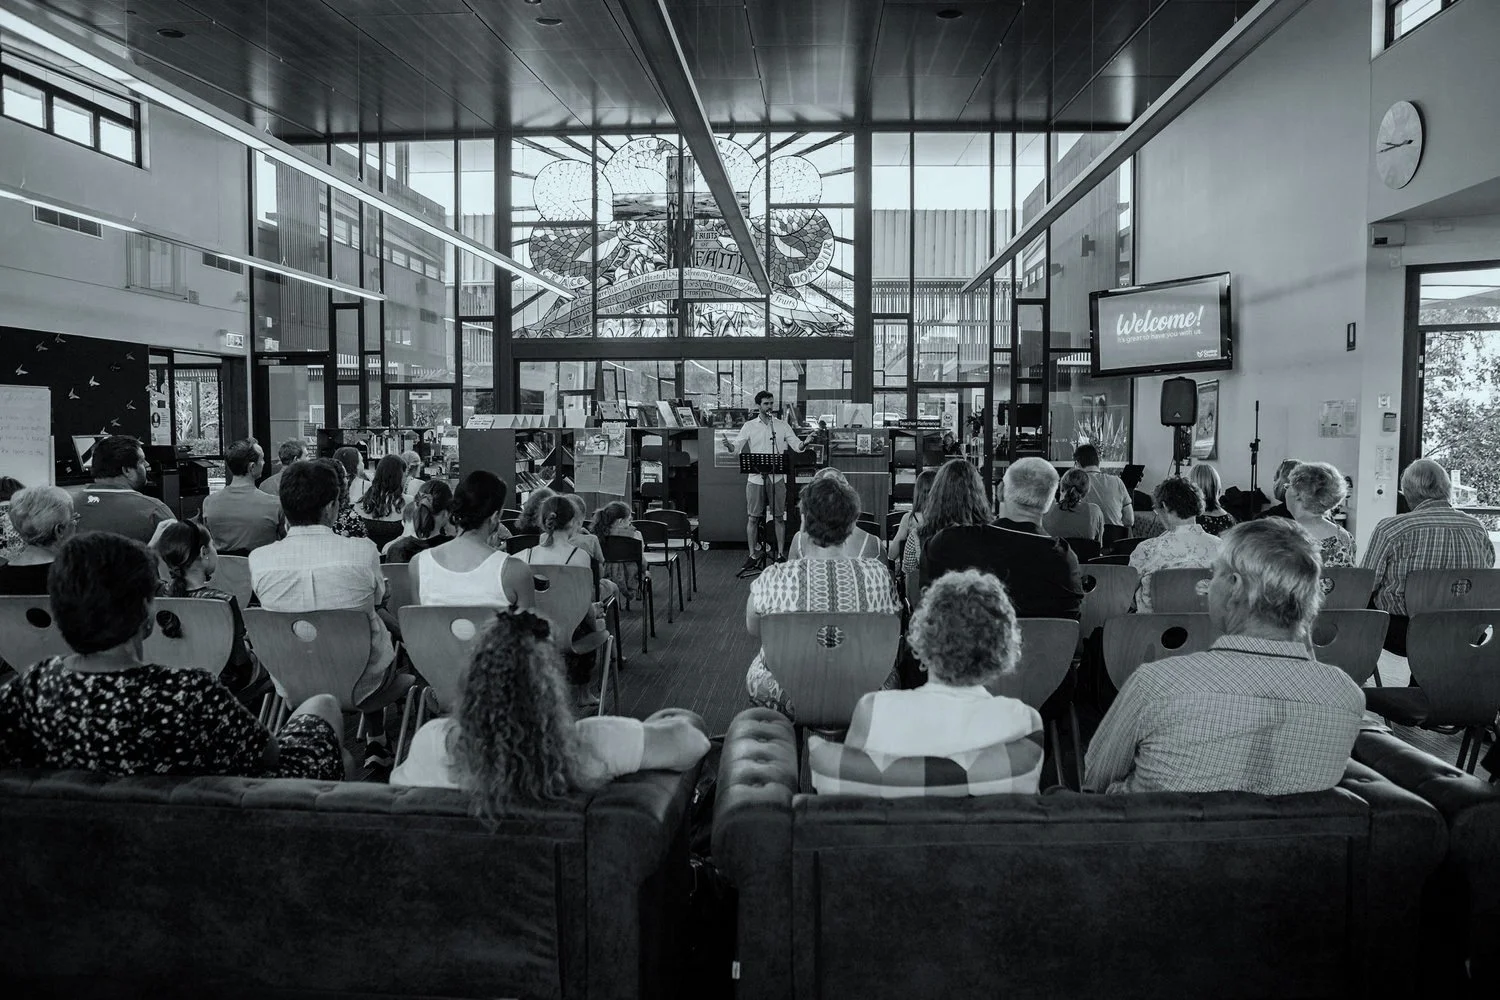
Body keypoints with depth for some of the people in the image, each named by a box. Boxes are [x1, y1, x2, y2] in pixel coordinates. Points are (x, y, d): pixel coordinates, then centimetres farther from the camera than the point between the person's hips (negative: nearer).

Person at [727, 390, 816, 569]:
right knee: (753, 518, 3)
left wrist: (805, 442, -22)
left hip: (777, 478, 1)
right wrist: (729, 445, -26)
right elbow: (737, 448, -3)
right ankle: (752, 555, 11)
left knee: (779, 517, 5)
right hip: (756, 478, 0)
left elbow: (796, 445, 1)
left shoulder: (782, 425, 5)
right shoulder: (749, 426, 3)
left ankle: (781, 554, 14)